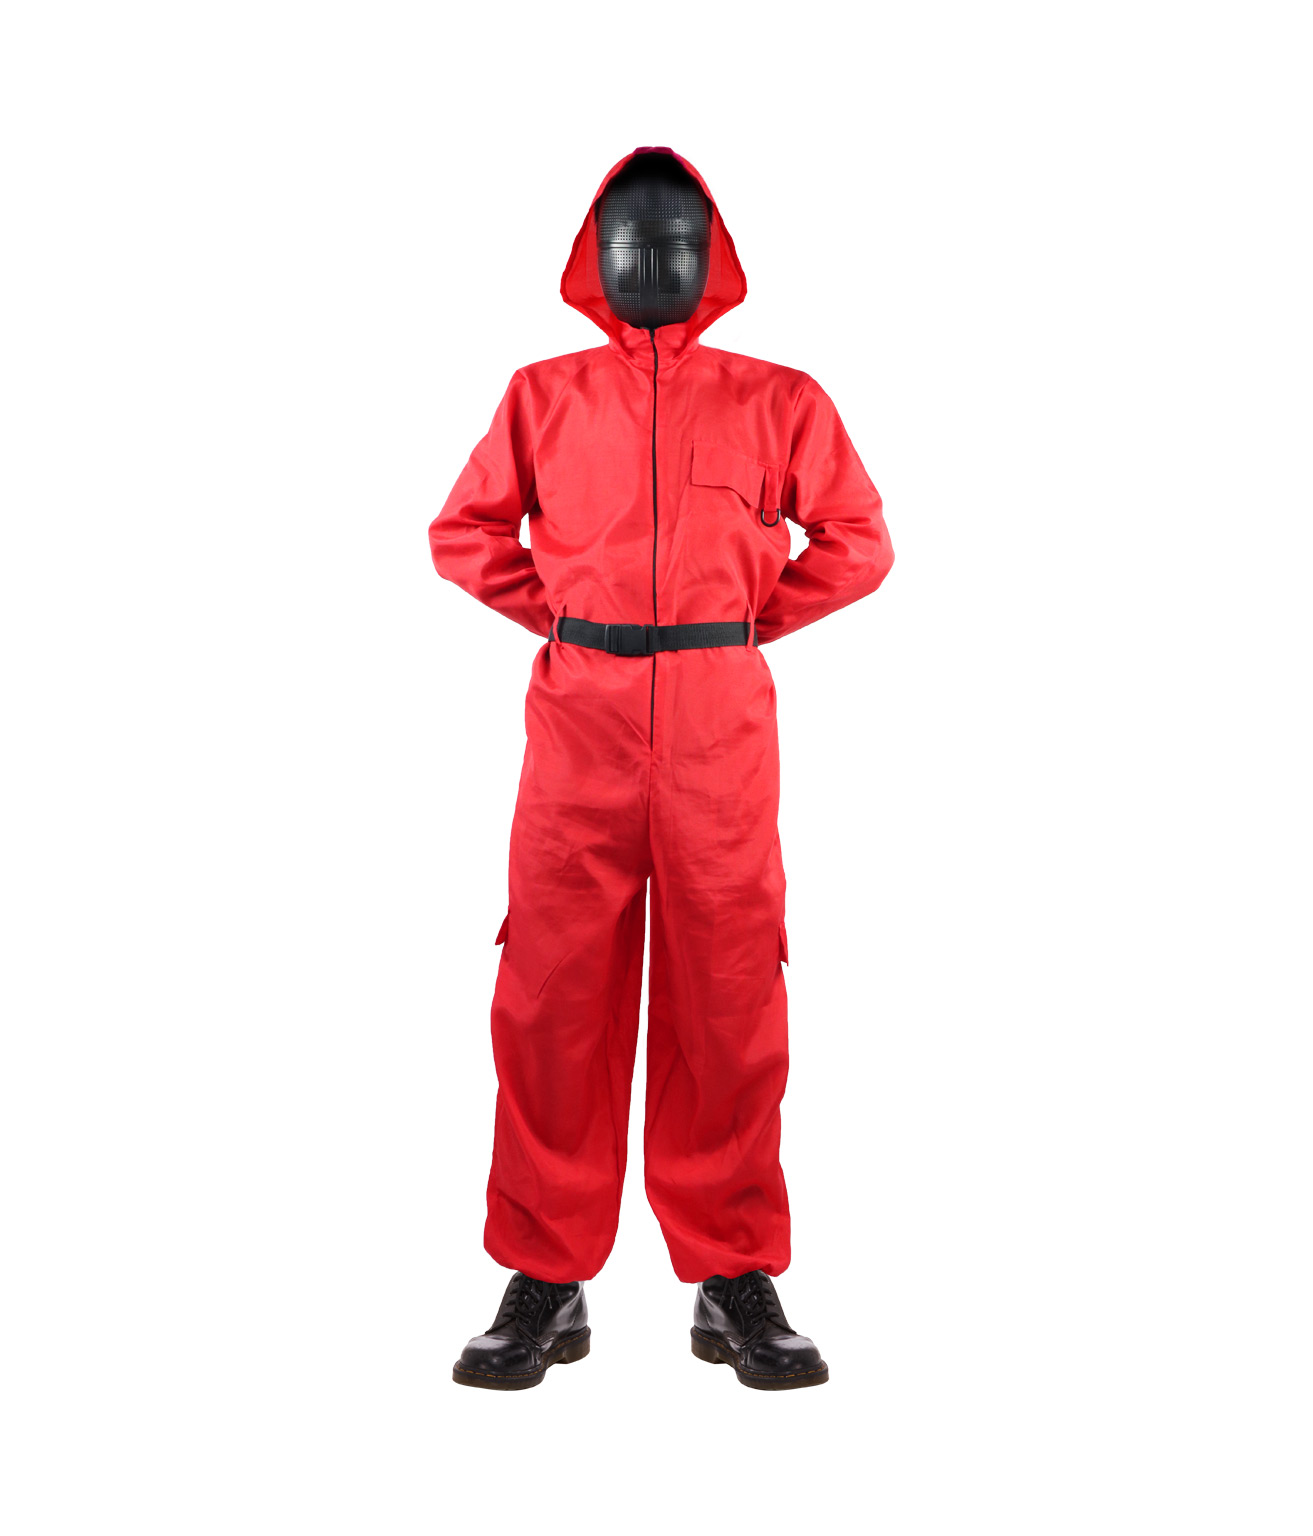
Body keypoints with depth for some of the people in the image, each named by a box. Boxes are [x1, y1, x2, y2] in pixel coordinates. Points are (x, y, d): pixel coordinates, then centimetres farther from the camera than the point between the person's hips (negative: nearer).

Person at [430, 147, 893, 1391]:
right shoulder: (542, 395, 12)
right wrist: (551, 613, 6)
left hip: (720, 725, 0)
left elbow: (857, 542, 11)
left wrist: (753, 618, 5)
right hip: (577, 718, 1)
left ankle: (736, 1282, 15)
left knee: (727, 996, 1)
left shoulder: (775, 399, 10)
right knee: (553, 994, 0)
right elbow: (464, 531, 15)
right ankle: (547, 1282, 13)